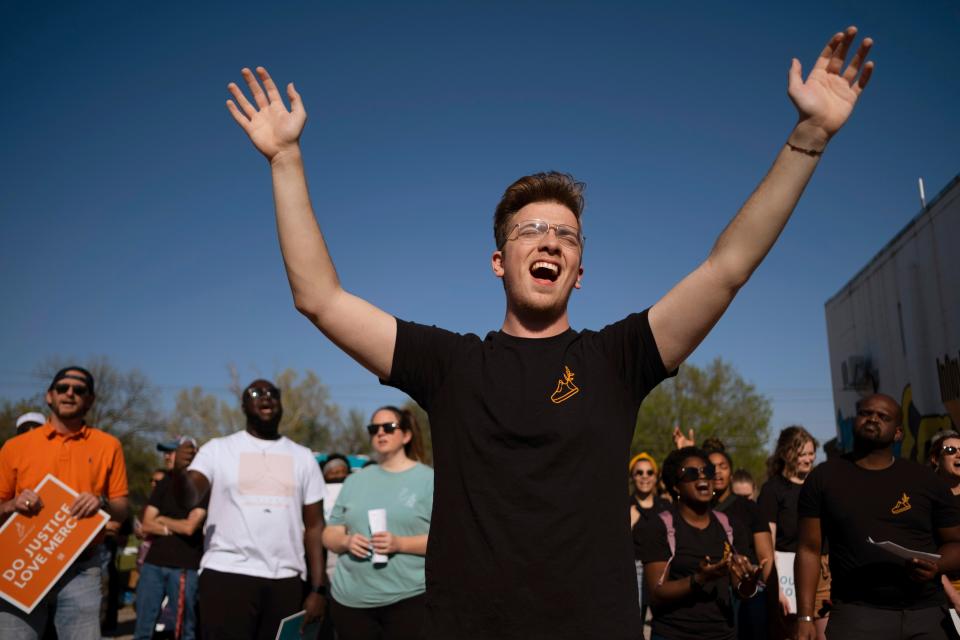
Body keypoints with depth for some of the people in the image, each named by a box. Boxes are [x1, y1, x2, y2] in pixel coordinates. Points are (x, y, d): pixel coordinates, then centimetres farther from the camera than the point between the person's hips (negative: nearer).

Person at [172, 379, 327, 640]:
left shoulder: (303, 457, 10)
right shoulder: (218, 449, 4)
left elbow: (314, 525, 9)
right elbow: (189, 499, -11)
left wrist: (319, 588, 3)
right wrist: (179, 472, -33)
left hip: (286, 581, 3)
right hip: (227, 576, -2)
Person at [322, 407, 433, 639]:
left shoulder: (428, 479, -1)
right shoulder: (355, 481, 13)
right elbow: (330, 534, 15)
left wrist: (400, 544, -19)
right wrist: (346, 541, -8)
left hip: (409, 598, -4)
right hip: (349, 599, 4)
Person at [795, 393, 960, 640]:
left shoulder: (925, 480, 7)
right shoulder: (824, 478, 3)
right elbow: (809, 549, 1)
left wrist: (936, 566, -12)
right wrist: (805, 617, -7)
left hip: (928, 613, 2)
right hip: (857, 613, -2)